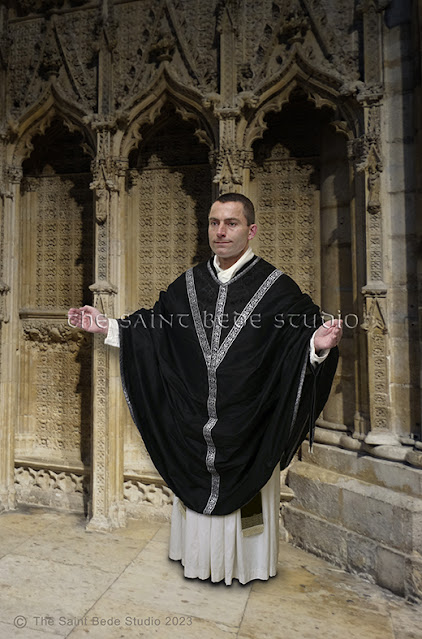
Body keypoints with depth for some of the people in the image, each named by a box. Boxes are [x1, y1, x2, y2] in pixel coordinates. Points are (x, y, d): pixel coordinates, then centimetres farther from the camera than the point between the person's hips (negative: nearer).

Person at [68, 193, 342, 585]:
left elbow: (303, 333, -13)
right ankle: (199, 557, 44)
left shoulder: (275, 287, -8)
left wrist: (318, 343, -35)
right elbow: (152, 327, 10)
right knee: (196, 489, 20)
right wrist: (106, 326, 4)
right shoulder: (188, 284, 4)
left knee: (244, 491, 13)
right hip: (193, 423, 4)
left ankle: (245, 564, 39)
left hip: (247, 423, -3)